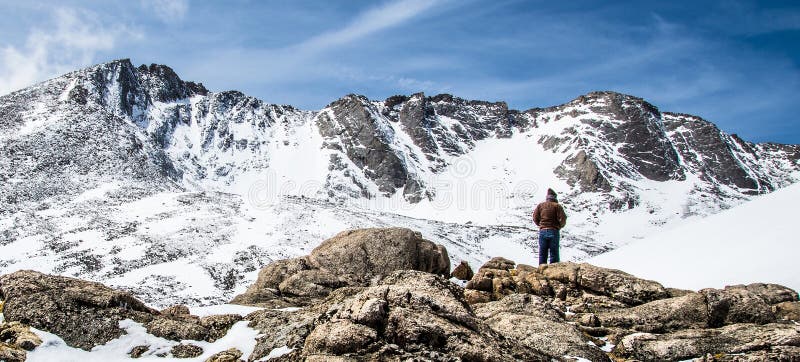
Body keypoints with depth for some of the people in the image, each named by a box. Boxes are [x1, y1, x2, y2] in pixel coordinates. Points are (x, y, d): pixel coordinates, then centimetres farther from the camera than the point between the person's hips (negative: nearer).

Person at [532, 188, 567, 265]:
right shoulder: (557, 206, -3)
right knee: (554, 254, 2)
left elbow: (535, 218, 6)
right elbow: (563, 218, -9)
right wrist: (560, 226, 10)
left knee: (542, 254, 9)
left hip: (542, 231, 3)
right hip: (554, 231, -3)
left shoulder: (540, 205, 7)